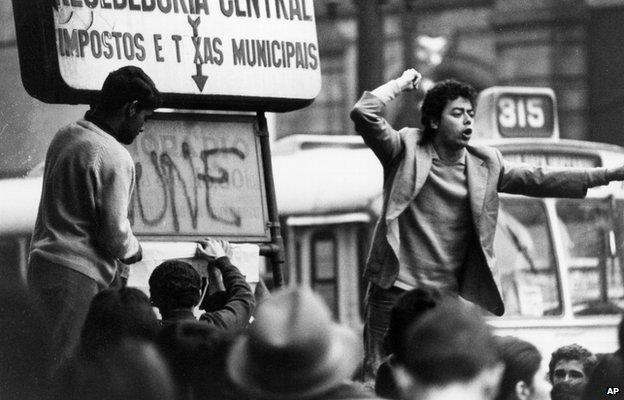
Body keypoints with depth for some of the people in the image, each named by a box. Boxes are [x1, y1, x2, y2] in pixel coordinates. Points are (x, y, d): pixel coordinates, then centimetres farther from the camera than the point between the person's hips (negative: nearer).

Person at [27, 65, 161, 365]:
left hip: (42, 259, 9)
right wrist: (133, 251, 9)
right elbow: (115, 235, -14)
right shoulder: (114, 158, -16)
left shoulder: (65, 135, 11)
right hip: (77, 277, -9)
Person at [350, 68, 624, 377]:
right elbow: (363, 113, -12)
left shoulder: (486, 165, 8)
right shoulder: (406, 150, -1)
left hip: (449, 296, 3)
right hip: (396, 291, -3)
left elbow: (540, 180, 7)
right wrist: (401, 84, -3)